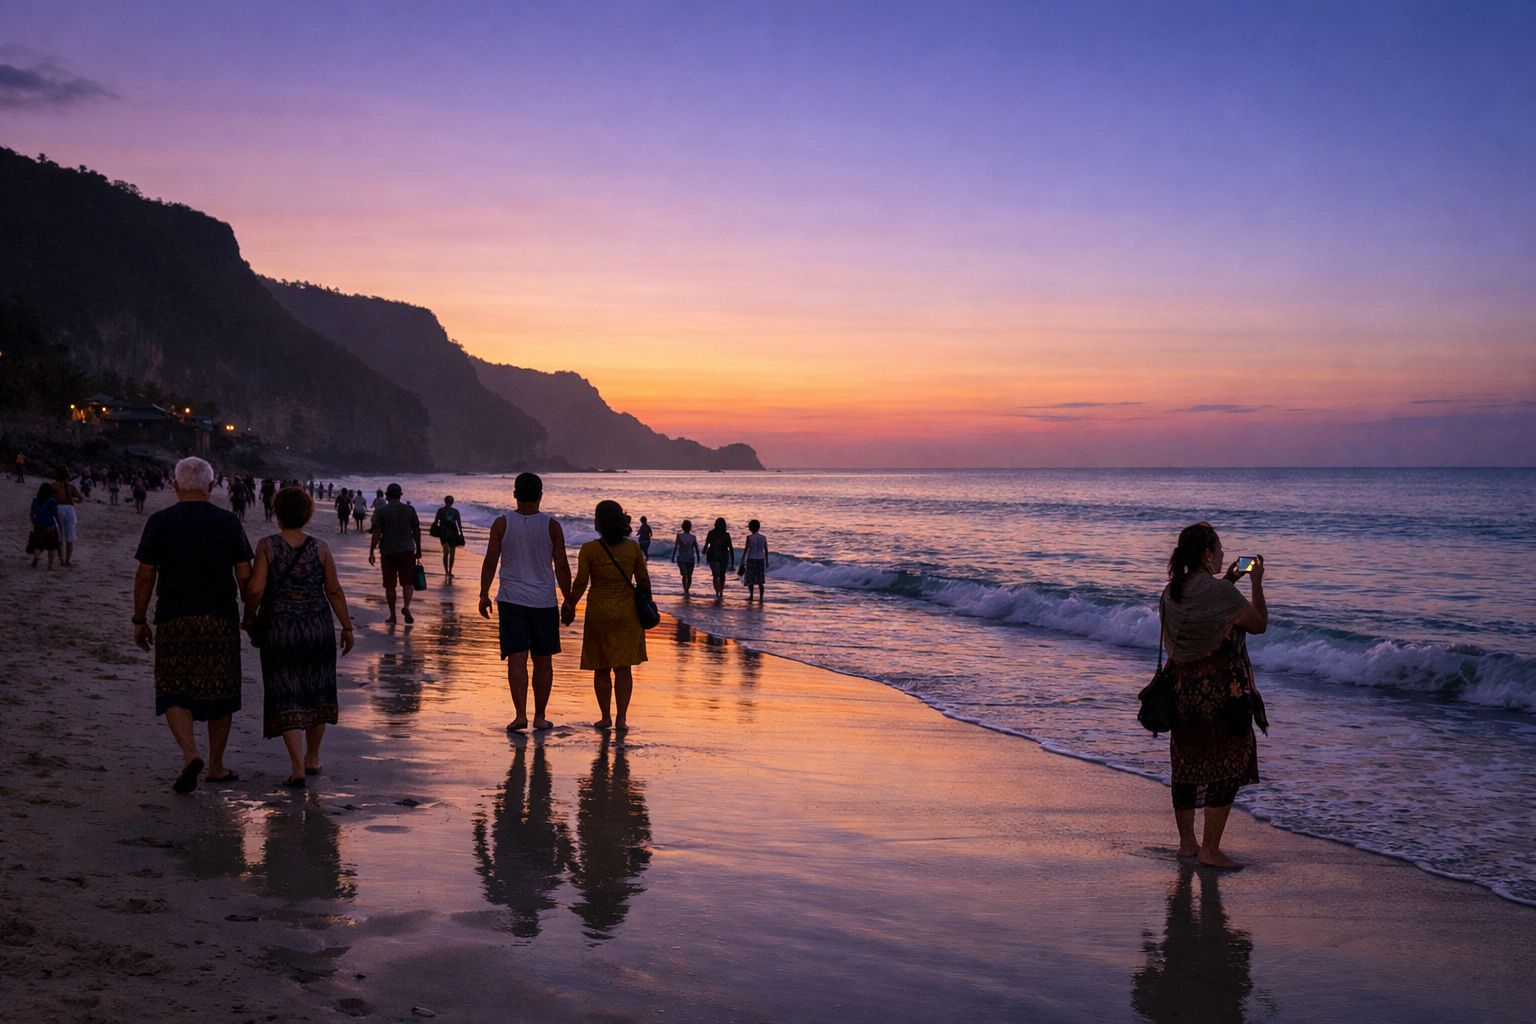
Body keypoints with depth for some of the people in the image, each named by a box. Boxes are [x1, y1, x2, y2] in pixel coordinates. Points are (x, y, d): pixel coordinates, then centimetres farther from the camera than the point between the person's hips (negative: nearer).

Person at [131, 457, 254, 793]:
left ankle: (190, 754, -17)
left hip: (173, 617, -1)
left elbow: (145, 575, -2)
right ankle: (216, 766, 19)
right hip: (220, 617, 1)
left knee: (174, 693, 4)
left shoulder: (159, 522, -1)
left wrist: (139, 620, 7)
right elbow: (244, 575, -1)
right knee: (219, 691, 11)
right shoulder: (229, 521, 0)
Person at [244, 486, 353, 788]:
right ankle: (312, 758, 29)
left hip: (280, 630, -2)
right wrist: (347, 627, 7)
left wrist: (249, 616, 7)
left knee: (287, 699, 2)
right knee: (316, 694, 19)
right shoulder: (320, 547, -2)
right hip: (318, 628, 2)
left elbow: (255, 589, -12)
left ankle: (298, 768, -8)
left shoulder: (267, 545, -7)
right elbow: (334, 590, -1)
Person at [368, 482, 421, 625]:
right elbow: (417, 531, 8)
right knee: (408, 582, 2)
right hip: (407, 550, 1)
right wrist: (418, 550, 17)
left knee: (390, 585, 7)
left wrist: (371, 552, -1)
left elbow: (377, 533, -7)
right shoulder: (410, 510, 5)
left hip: (388, 551, -1)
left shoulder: (382, 511, -3)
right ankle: (406, 606, -22)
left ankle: (392, 615, 12)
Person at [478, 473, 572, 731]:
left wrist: (484, 595, 8)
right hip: (544, 602, 0)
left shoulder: (502, 524, -3)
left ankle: (521, 714, -13)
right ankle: (540, 716, 15)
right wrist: (568, 601, 8)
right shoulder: (552, 526, -4)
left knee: (517, 659, -2)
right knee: (543, 661, 10)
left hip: (511, 600, 0)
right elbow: (562, 567, -2)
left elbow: (490, 562, -2)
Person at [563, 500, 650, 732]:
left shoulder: (589, 549, -9)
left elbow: (580, 583, -9)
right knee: (623, 667, 4)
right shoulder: (633, 547, -1)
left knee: (601, 669, 11)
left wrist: (570, 607, 4)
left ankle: (606, 717, 16)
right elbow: (643, 580, 1)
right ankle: (621, 718, -2)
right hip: (627, 613, 2)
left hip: (599, 612, -1)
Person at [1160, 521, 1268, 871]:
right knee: (1226, 767, 1)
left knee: (1186, 765, 14)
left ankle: (1187, 842, 24)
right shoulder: (1218, 591, -17)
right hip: (1221, 691, -8)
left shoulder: (1171, 592, 6)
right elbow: (1259, 624, -5)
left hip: (1182, 687, 8)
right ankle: (1210, 850, 2)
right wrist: (1256, 583, 7)